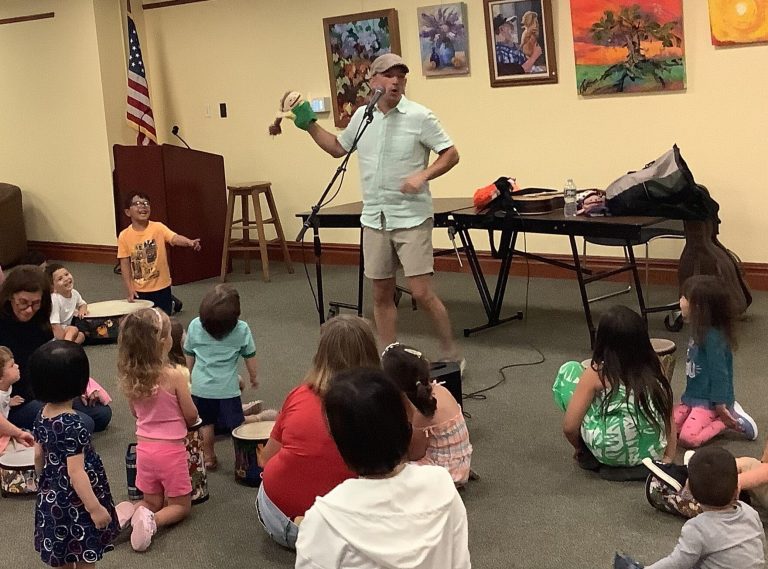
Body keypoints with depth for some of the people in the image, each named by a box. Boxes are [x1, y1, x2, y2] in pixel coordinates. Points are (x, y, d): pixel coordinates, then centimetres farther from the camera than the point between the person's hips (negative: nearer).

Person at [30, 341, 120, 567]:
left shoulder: (42, 417, -1)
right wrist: (95, 507, -21)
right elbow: (76, 473, -26)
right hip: (75, 505, -8)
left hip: (51, 499, 8)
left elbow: (38, 457, 9)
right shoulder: (72, 423, -26)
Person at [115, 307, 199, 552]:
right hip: (171, 449, -5)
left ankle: (127, 513, -5)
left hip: (144, 447, 5)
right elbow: (191, 415, -10)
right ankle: (152, 521, -15)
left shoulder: (129, 377, -6)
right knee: (180, 506, 14)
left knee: (152, 503, 24)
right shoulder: (174, 376, -21)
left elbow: (136, 412, 9)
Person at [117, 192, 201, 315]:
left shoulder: (158, 227, -9)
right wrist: (130, 290, -8)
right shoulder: (124, 236, -6)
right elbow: (125, 265, -3)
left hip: (161, 287, -1)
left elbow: (175, 238, -26)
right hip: (139, 290, 1)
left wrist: (190, 242, -46)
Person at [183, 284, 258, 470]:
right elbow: (250, 357, -1)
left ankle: (209, 458, 29)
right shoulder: (242, 330, -11)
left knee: (206, 423, 18)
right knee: (236, 425, 8)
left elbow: (189, 355, 6)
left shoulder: (195, 326, -5)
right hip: (227, 389, -3)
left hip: (200, 386, 3)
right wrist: (254, 377, 16)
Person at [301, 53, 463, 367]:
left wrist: (423, 176, -18)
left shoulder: (419, 117, -7)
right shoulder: (362, 116, 8)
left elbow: (451, 154, -4)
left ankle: (451, 355, 10)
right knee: (381, 294, 11)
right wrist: (309, 125, 14)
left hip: (412, 218, -5)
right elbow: (338, 148, 23)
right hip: (374, 219, 5)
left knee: (422, 293, -8)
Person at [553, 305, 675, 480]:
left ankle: (588, 453, 15)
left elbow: (569, 427, -6)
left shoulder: (596, 374, -8)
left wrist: (579, 448, 14)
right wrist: (668, 458, 18)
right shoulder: (653, 371, 3)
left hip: (611, 452, -5)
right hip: (652, 453, 5)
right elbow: (669, 419, 7)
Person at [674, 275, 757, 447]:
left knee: (688, 438, -24)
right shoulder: (699, 331, 7)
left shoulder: (713, 337, -23)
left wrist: (720, 406, -19)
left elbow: (719, 374, -22)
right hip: (693, 396, 9)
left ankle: (731, 420, -2)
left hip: (709, 401, -9)